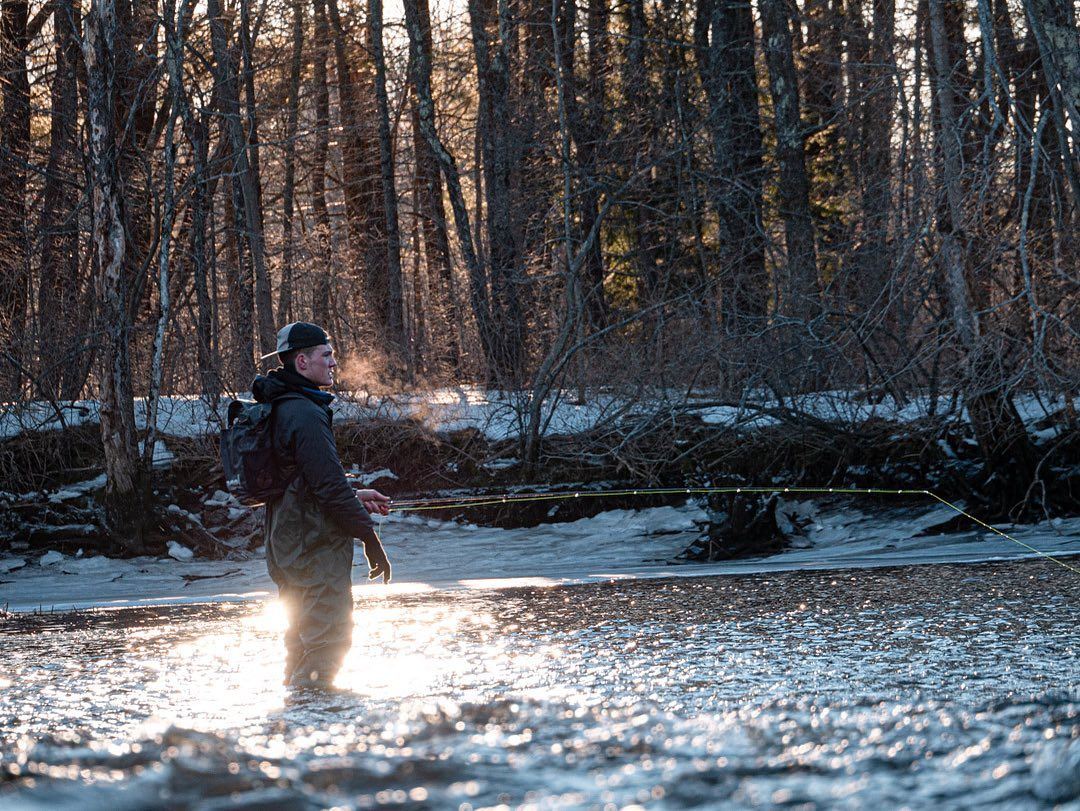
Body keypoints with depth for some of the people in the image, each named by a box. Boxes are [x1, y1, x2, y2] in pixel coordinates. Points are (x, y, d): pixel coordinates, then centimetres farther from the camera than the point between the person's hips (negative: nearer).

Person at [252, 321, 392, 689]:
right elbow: (329, 487, -22)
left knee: (303, 638, 20)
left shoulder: (279, 408, 13)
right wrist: (369, 535, -15)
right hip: (316, 548, -10)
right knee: (330, 640, -7)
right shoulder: (306, 414, -19)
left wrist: (355, 497, 16)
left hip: (287, 548, 10)